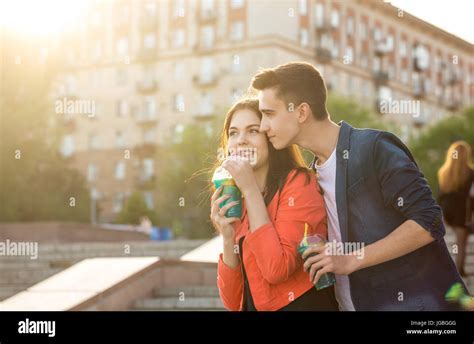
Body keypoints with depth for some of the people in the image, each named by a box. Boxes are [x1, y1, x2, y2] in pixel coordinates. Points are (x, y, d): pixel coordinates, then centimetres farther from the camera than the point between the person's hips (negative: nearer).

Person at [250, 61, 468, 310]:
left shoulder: (373, 148, -13)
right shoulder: (312, 177, 11)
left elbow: (428, 223, -19)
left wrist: (351, 260, -18)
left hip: (415, 301, -7)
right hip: (357, 302, 7)